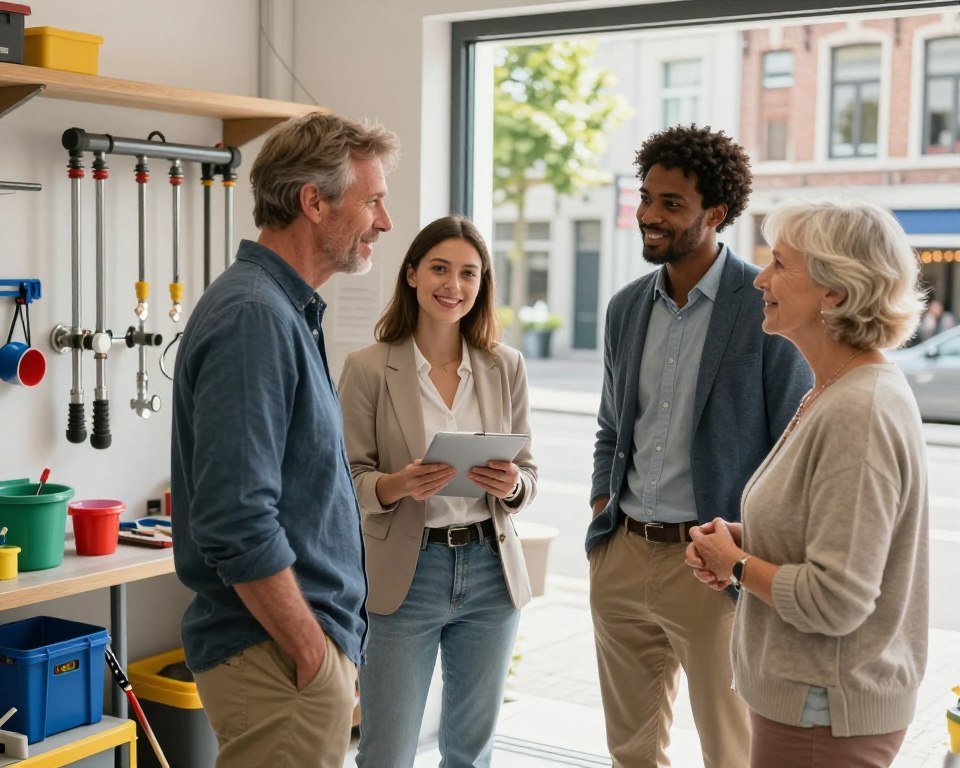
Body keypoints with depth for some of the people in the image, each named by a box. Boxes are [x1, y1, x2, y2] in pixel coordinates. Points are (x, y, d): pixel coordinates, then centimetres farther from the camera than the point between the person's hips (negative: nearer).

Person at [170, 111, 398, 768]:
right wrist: (312, 653, -18)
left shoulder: (288, 311, 14)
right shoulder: (252, 317, -19)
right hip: (280, 656, -10)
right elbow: (235, 523, -26)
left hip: (313, 640, 10)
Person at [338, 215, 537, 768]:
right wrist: (396, 487, -24)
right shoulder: (369, 369, -5)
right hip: (404, 576, -3)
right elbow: (349, 481, -4)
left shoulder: (506, 367, 4)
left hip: (491, 571, 3)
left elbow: (530, 476, 7)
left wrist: (512, 485, -15)